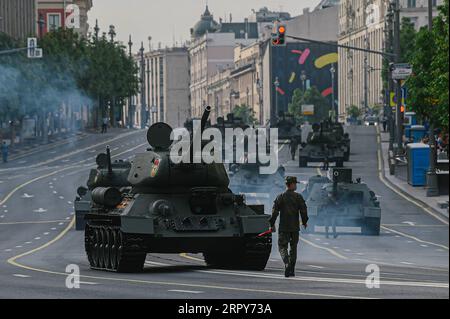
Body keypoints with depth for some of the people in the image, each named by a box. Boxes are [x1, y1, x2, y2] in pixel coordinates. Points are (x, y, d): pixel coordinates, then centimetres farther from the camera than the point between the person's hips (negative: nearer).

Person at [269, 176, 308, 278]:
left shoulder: (280, 197, -1)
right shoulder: (298, 197, -2)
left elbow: (274, 212, -4)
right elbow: (303, 210, -4)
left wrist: (272, 224, 3)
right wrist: (304, 222, 12)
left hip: (283, 227, -1)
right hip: (295, 227, 1)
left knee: (282, 246, 2)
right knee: (293, 247, 12)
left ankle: (287, 264, -24)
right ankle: (291, 270, 13)